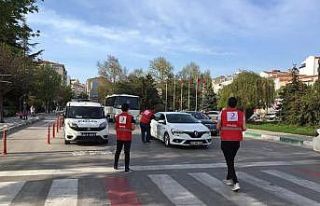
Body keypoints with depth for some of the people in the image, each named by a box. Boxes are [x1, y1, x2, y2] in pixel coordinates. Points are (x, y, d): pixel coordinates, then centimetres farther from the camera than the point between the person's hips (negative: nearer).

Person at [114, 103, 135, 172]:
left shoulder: (117, 116, 1)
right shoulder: (130, 117, -10)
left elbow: (115, 127, 4)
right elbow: (133, 128, -12)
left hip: (119, 137, 4)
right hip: (127, 137, -4)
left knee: (118, 151, 19)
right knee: (127, 152, 3)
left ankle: (115, 165, 29)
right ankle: (126, 168, 4)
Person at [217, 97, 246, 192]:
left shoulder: (222, 113, -4)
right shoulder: (241, 114, 0)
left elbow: (218, 127, -4)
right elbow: (244, 128, -4)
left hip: (225, 140, -3)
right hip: (236, 140, 3)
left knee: (229, 161, -1)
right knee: (231, 160, 21)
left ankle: (236, 183, -13)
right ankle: (229, 179, 34)